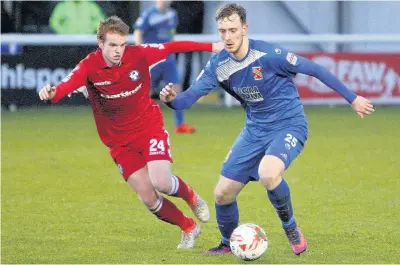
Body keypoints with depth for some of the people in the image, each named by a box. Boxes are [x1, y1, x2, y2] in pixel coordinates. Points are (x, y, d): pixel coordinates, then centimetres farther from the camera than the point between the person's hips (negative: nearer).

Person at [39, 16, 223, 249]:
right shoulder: (89, 67, -20)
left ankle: (191, 197, 14)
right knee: (149, 199, 0)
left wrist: (212, 47, -4)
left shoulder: (138, 54, -16)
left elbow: (173, 47, -5)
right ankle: (189, 229, 26)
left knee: (161, 182, -22)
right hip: (119, 140, 1)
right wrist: (52, 93, -61)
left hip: (149, 126, -1)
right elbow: (67, 85, -38)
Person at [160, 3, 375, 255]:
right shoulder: (218, 65, -7)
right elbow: (189, 97, -9)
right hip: (255, 129, 6)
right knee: (223, 194, 2)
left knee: (268, 173, -35)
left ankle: (290, 227, -7)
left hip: (289, 125, -6)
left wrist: (353, 98, -9)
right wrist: (172, 99, -34)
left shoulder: (268, 54, -22)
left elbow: (313, 69, -14)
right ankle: (228, 244, 32)